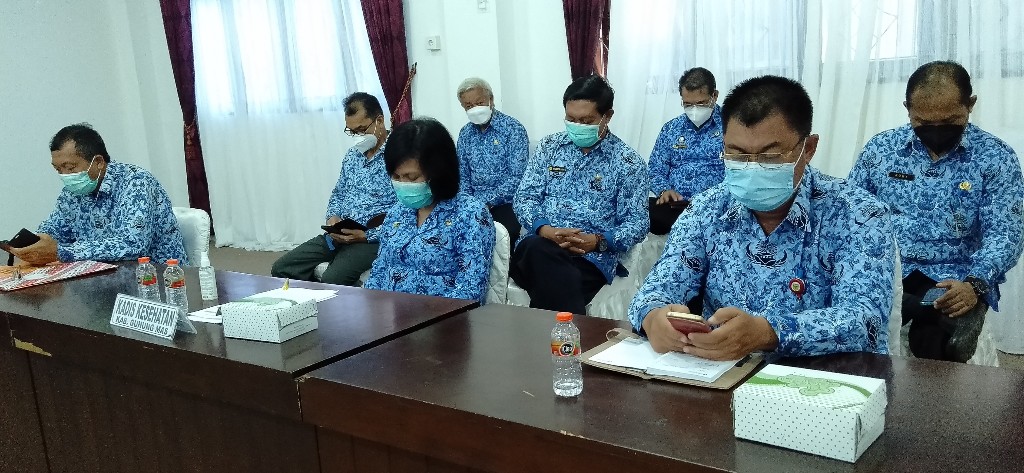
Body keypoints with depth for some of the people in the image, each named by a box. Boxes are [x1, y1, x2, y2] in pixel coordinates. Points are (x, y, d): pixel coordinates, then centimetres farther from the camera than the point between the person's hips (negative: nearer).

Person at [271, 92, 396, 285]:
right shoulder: (352, 155, 14)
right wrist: (332, 217, 2)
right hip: (339, 234, 8)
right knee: (281, 269, -2)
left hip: (373, 238, -8)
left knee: (332, 280, -33)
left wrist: (366, 235, -22)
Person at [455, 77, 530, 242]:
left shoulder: (513, 128, -6)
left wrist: (487, 203, -17)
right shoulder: (465, 134, 12)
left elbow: (516, 177, -13)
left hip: (505, 204, -4)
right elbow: (463, 176, 14)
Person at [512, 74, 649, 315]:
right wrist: (544, 229, -12)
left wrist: (598, 241, -17)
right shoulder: (549, 146, 15)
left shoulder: (628, 162, 6)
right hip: (539, 245, 3)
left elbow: (637, 223, 2)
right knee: (539, 251, -37)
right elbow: (524, 197, 10)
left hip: (593, 257, -3)